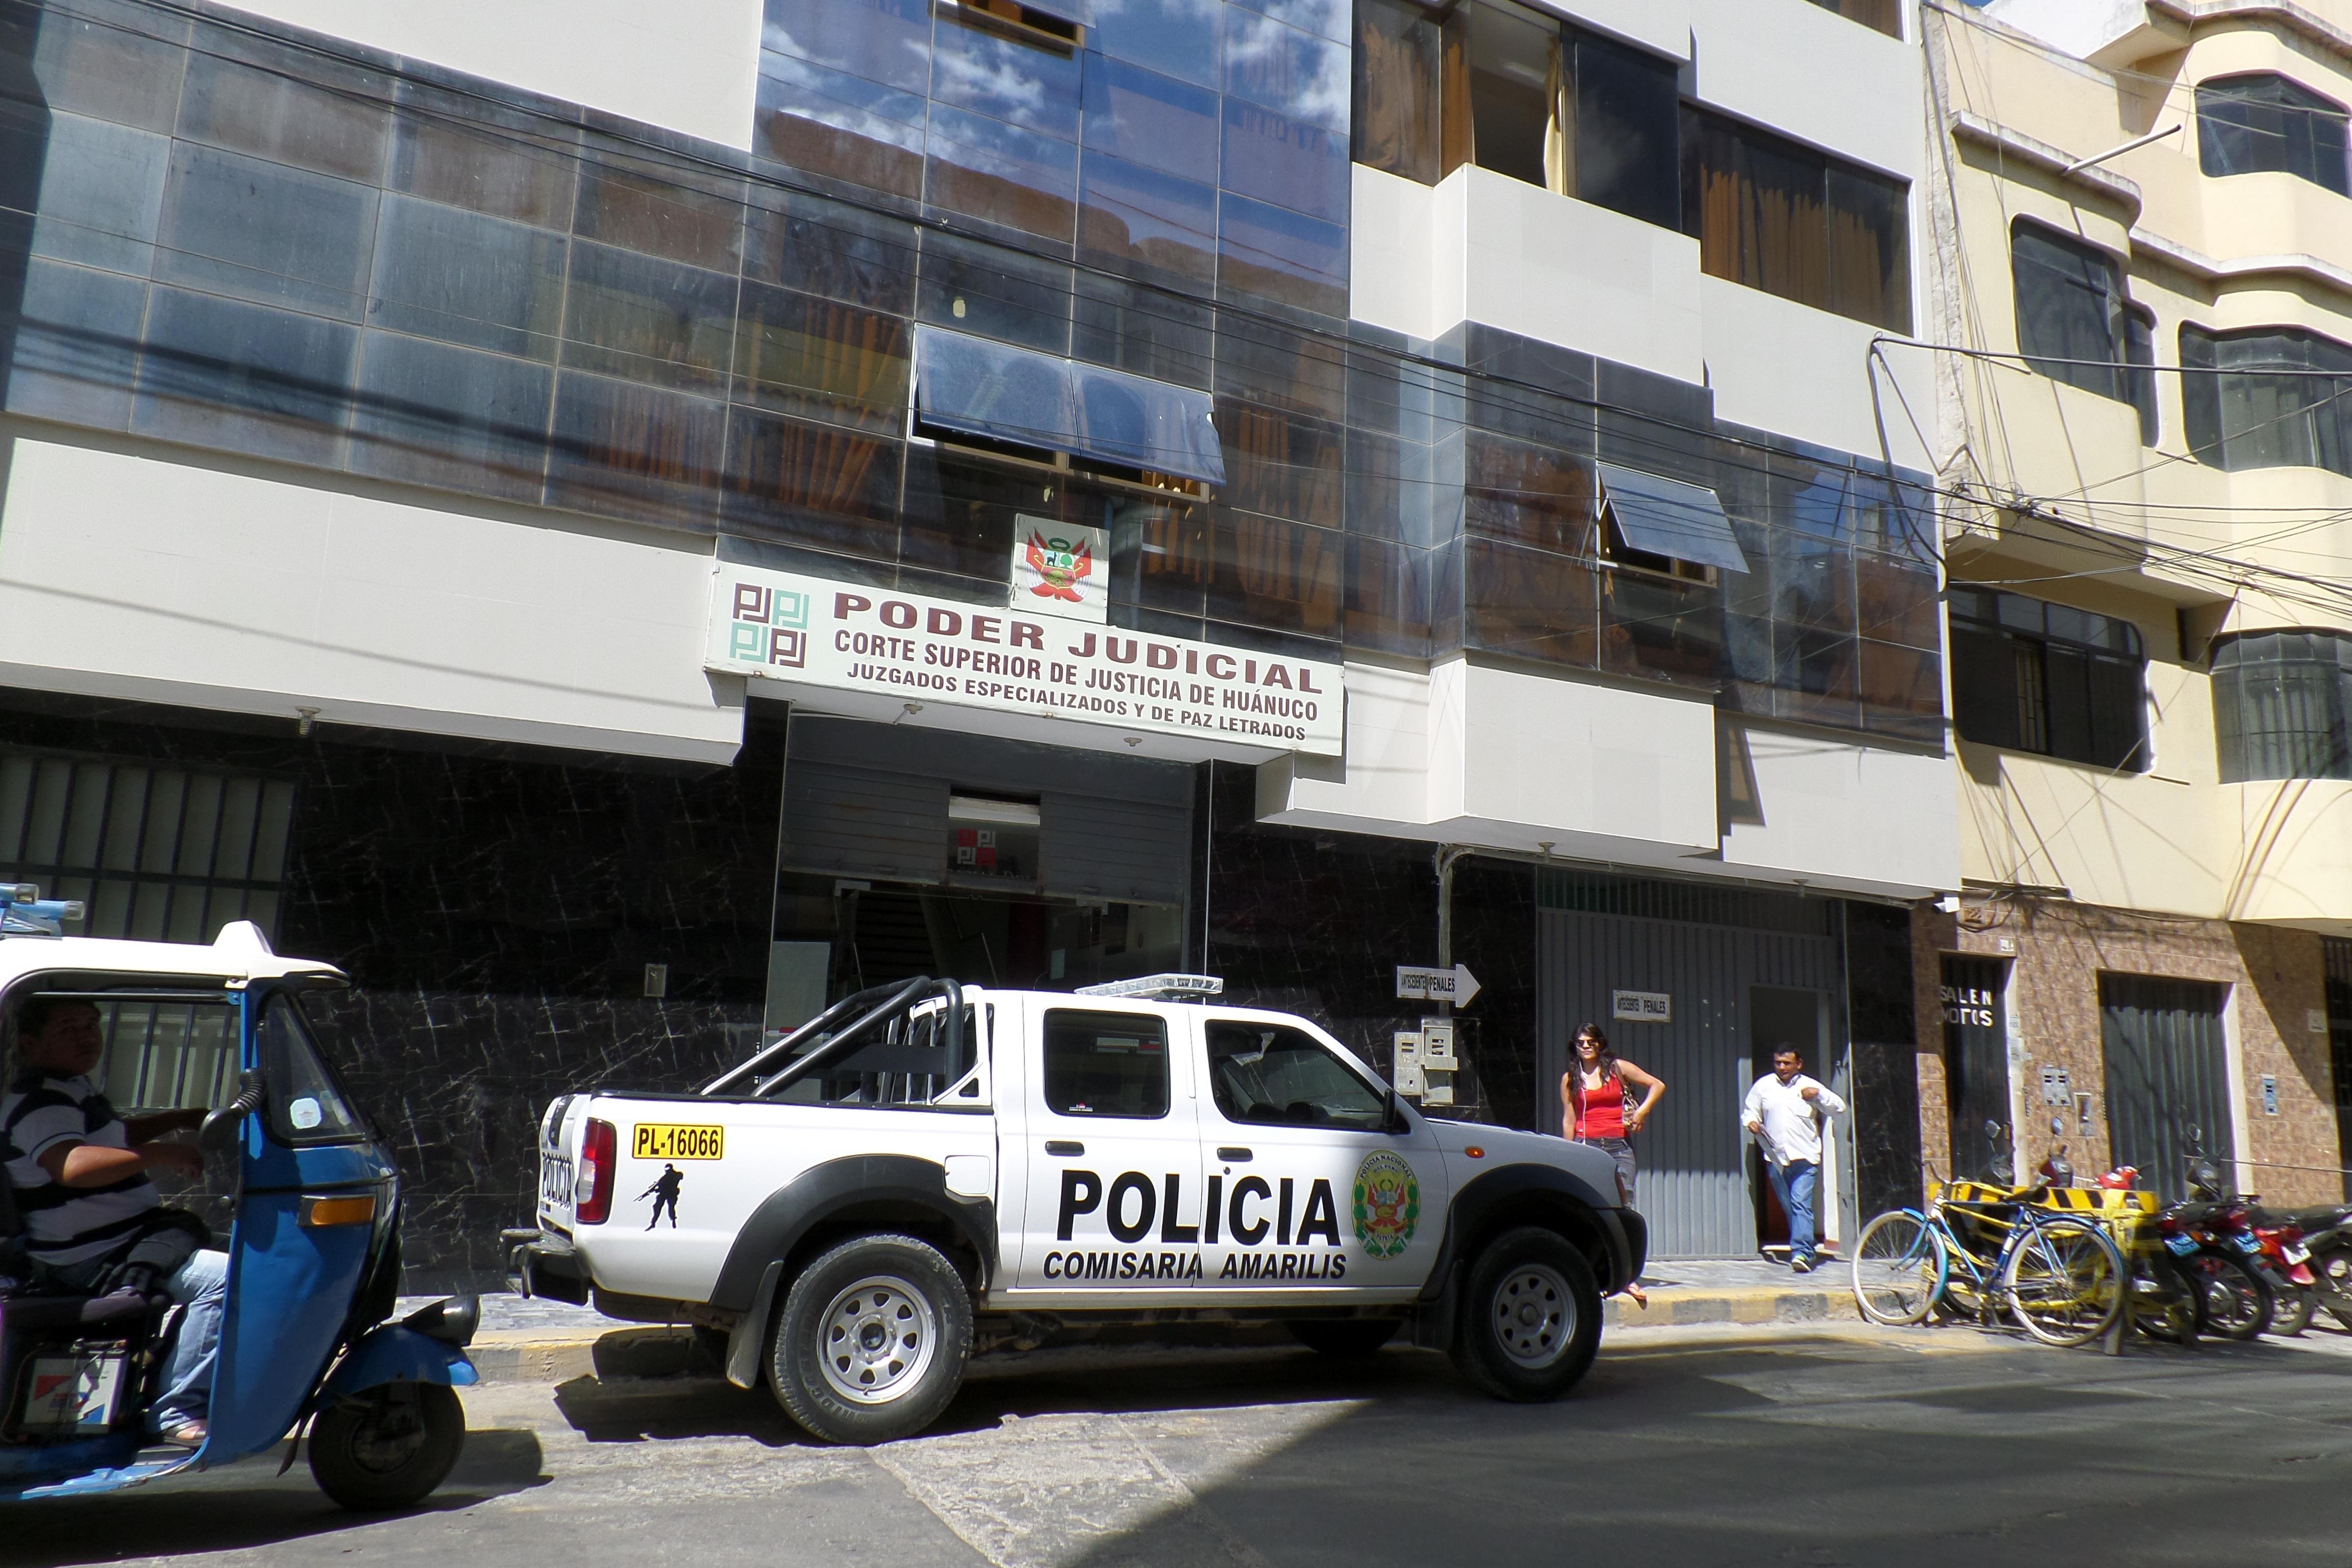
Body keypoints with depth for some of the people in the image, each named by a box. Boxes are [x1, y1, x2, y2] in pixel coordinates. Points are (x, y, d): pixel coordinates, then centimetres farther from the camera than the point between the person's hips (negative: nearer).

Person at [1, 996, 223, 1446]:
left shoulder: (68, 1089, 17)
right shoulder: (39, 1101, -17)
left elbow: (114, 1138, 34)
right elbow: (73, 1164, -37)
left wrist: (179, 1120, 22)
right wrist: (159, 1154, -43)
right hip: (96, 1258, -11)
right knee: (225, 1279, -30)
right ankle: (177, 1413, -25)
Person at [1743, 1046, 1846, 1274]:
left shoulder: (1809, 1086, 5)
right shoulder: (1763, 1085, 10)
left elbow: (1839, 1109, 5)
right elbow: (1749, 1111, 17)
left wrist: (1819, 1094, -10)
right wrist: (1751, 1122, -5)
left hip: (1804, 1158, -3)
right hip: (1775, 1157, 3)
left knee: (1801, 1205, -15)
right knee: (1789, 1207, 9)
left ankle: (1801, 1253, -22)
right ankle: (1802, 1250, 20)